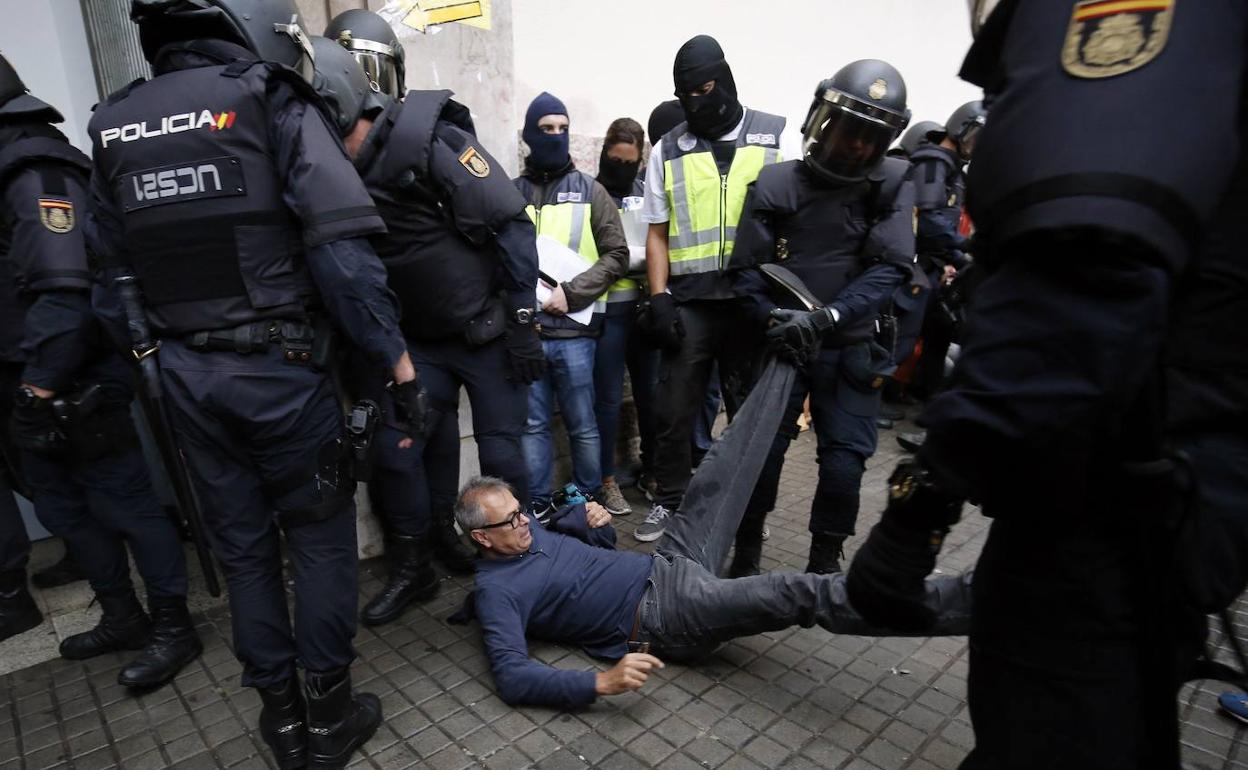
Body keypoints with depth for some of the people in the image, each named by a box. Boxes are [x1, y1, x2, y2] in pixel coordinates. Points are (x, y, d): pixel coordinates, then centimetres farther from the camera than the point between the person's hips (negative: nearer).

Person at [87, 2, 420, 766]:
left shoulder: (114, 124, 9)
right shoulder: (273, 105, -8)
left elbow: (114, 267, 9)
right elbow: (342, 246, -18)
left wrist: (146, 357, 16)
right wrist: (398, 361, -16)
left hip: (186, 372, 5)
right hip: (279, 366, -5)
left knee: (242, 544, 16)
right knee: (320, 536, 10)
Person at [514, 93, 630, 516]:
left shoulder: (590, 191, 6)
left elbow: (617, 256, 1)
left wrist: (572, 292, -11)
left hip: (574, 330, -1)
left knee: (582, 425, 7)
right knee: (533, 425, 9)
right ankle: (537, 507, 23)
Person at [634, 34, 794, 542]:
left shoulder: (776, 137, 5)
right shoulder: (667, 150, 9)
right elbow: (658, 233, 9)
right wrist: (658, 298, -2)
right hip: (689, 303, 1)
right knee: (673, 410, 4)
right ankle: (670, 502, 22)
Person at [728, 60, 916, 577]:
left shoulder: (893, 185, -1)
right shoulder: (776, 183, -2)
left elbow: (890, 267, -12)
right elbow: (747, 268, -4)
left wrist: (825, 319, -24)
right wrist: (776, 320, -20)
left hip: (851, 348, 1)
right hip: (780, 345, 0)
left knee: (844, 457, 0)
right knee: (760, 449, 2)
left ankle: (825, 562, 20)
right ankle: (746, 554, 21)